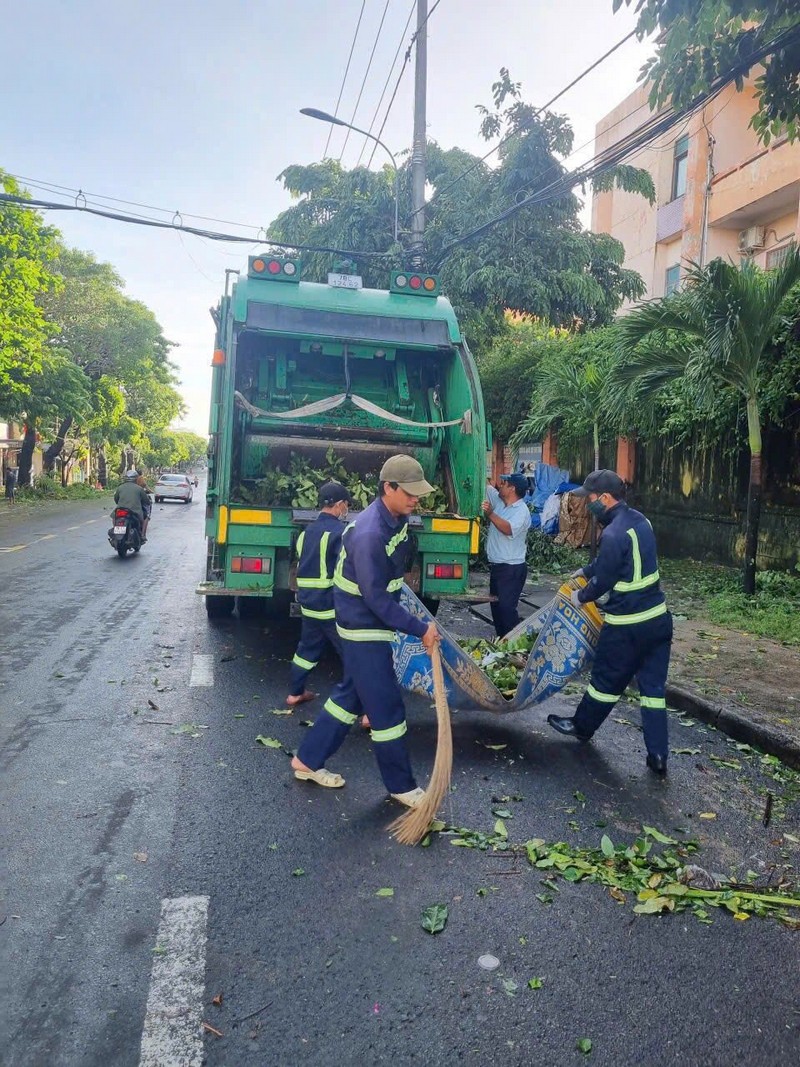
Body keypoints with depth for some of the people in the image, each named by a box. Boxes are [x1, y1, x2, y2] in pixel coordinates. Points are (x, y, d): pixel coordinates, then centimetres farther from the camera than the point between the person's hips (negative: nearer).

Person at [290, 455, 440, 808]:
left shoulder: (399, 519, 2)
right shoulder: (369, 534, -28)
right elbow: (375, 598, -29)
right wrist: (420, 629, -25)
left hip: (375, 622, 10)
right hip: (364, 628, -10)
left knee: (351, 694, 19)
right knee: (386, 705, 1)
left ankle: (307, 759, 33)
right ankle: (402, 786, 17)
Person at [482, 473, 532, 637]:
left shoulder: (521, 510, -16)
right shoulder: (499, 501, 8)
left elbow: (508, 529, -33)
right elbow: (485, 487, 17)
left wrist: (490, 513, -39)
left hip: (512, 569, -9)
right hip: (496, 566, 9)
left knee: (506, 607, -12)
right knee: (496, 605, 15)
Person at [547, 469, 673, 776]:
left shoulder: (614, 534, -23)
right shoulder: (638, 519, 7)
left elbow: (603, 580, -15)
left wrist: (581, 596, 4)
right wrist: (585, 571, 31)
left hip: (628, 625, -8)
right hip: (658, 617, 8)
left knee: (606, 680, 13)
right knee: (653, 686, 10)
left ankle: (582, 726, 35)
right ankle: (658, 755, 14)